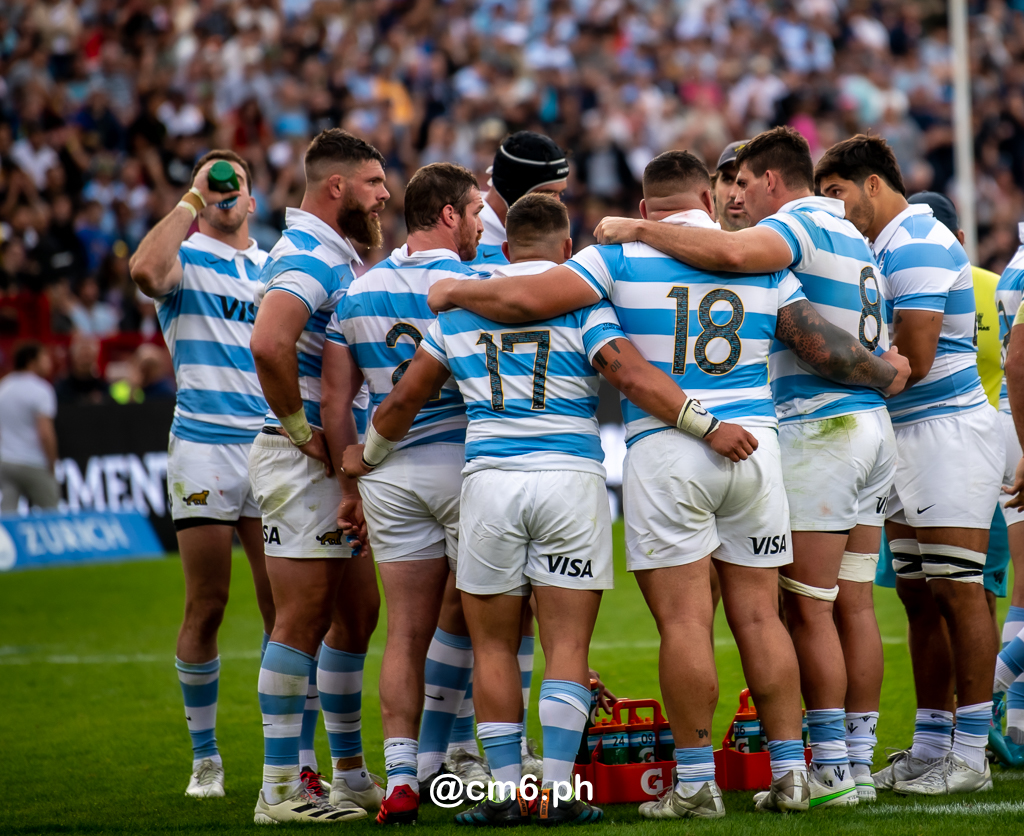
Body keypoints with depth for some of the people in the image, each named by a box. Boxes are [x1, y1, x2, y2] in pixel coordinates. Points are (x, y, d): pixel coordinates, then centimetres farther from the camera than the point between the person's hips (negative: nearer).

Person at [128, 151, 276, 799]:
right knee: (206, 608, -2)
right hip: (204, 447, -4)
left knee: (284, 607, 0)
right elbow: (145, 270, -22)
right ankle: (205, 757, 7)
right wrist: (191, 199, -14)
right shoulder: (184, 261, 3)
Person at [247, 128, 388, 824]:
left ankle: (351, 774, 24)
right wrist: (301, 430, -22)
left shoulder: (339, 257, 18)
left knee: (355, 615, 15)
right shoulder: (308, 256, -16)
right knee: (304, 621, -8)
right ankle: (281, 789, -6)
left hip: (342, 465, 10)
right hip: (305, 461, -10)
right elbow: (269, 344, -33)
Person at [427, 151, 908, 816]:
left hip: (665, 448, -3)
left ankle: (696, 781, -4)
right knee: (760, 616, 8)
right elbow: (823, 345, 10)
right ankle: (789, 773, 9)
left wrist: (456, 292, 10)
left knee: (685, 619, -3)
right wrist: (886, 376, 28)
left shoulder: (624, 257, 0)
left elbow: (526, 299, -7)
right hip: (753, 445, 3)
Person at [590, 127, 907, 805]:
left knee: (809, 609, -6)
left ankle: (831, 769, -6)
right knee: (854, 604, 9)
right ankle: (860, 762, 10)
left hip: (818, 430, -9)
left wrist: (637, 230, -23)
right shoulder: (851, 236, 21)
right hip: (873, 425, 9)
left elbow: (734, 253, -30)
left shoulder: (800, 223, -9)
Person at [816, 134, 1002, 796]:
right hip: (908, 436, 10)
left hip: (948, 431, -10)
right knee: (920, 598, 10)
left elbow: (914, 360, -19)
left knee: (958, 593, -8)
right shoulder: (886, 248, 18)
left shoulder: (917, 246, -14)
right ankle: (929, 748, 14)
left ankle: (970, 755, -6)